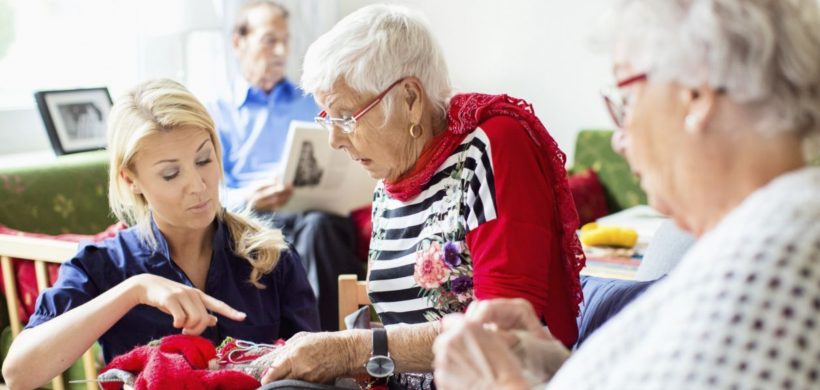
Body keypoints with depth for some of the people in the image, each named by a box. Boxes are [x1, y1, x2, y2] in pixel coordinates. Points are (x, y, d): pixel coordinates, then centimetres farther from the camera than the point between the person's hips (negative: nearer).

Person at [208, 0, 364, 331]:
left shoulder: (317, 104, 28)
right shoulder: (216, 114, 19)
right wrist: (247, 200, -19)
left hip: (322, 209, 2)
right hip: (254, 219, -1)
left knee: (317, 225, -37)